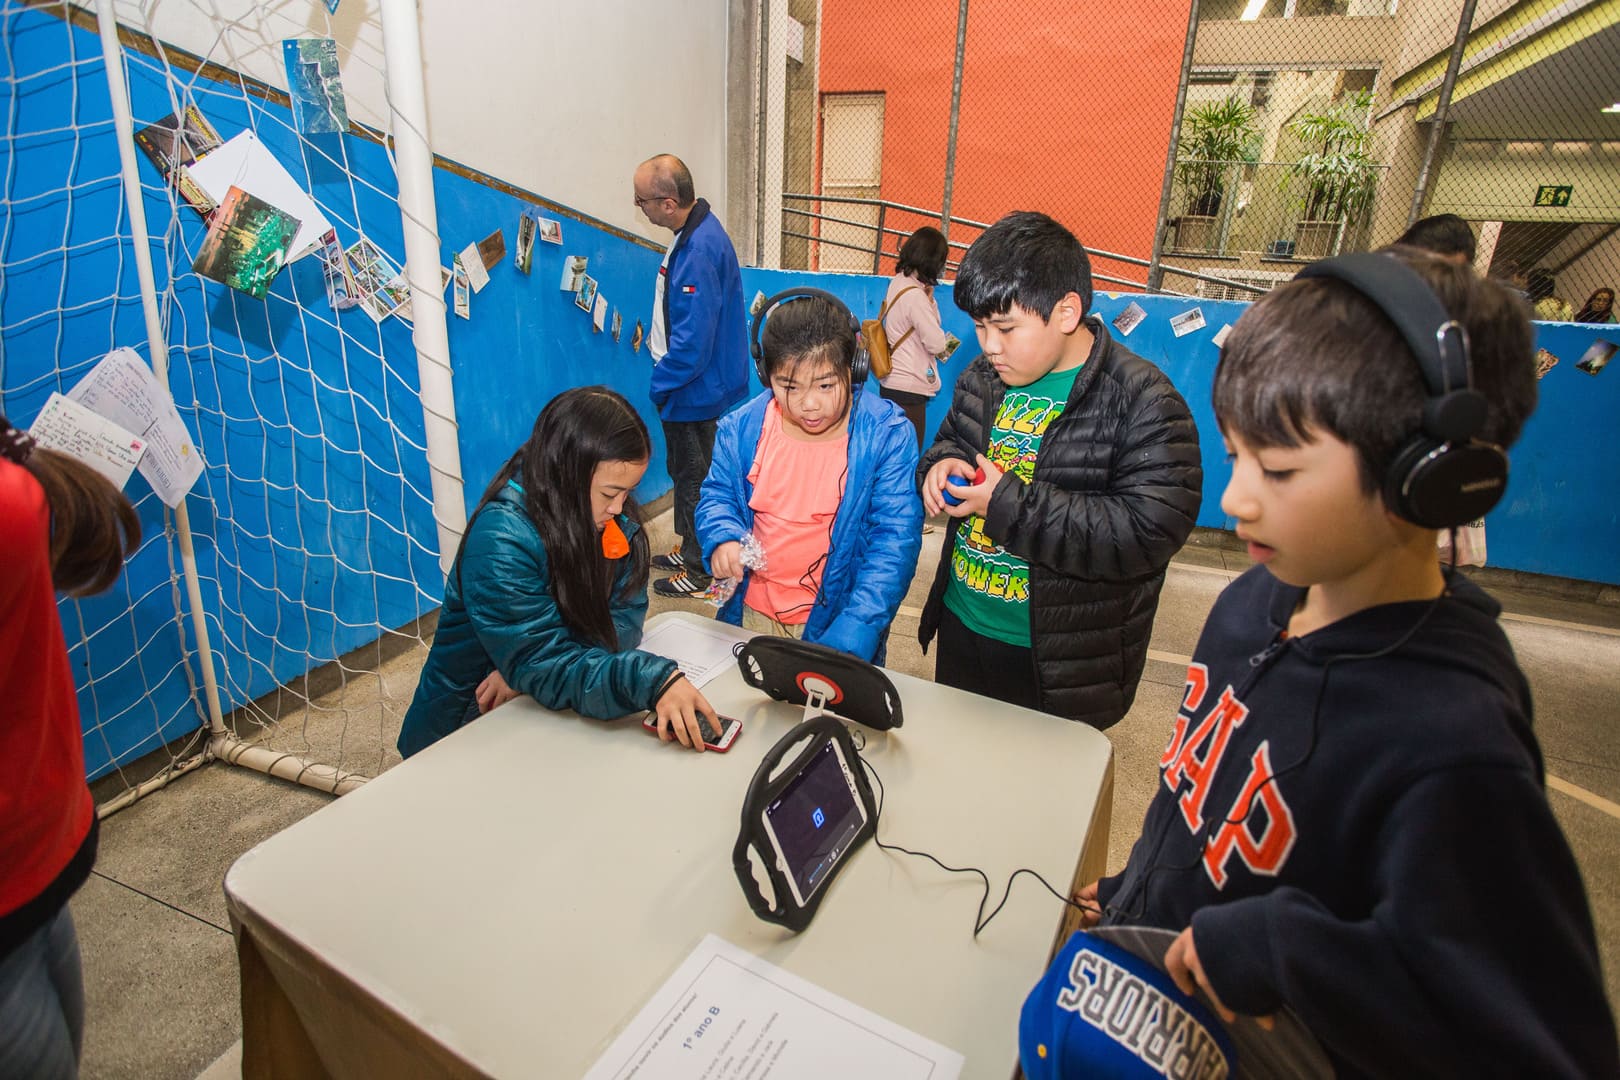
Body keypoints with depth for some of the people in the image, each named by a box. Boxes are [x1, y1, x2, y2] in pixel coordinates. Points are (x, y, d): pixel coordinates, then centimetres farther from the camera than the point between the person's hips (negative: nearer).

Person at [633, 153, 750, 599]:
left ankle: (697, 569, 22)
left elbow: (693, 340, -29)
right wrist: (654, 338, 15)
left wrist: (660, 383, -16)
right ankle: (687, 549, 39)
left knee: (693, 478, 5)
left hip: (695, 390, -10)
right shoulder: (694, 231, 5)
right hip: (692, 384, 10)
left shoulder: (698, 251, -27)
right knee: (684, 470, 22)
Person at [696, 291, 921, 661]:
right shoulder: (742, 429, -7)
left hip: (835, 621, -3)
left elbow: (895, 544, -22)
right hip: (751, 615, 4)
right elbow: (717, 496, 7)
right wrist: (723, 538, -17)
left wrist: (849, 639, -32)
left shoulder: (887, 435, -18)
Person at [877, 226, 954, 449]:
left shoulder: (898, 282, 8)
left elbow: (930, 324, 15)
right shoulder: (914, 294, -19)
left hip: (892, 382, 9)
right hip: (908, 388, -9)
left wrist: (928, 299, -1)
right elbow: (936, 343, -16)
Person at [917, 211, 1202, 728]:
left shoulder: (1142, 403, -19)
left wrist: (1008, 505, -28)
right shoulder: (982, 378, 1)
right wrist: (941, 464, -8)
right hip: (960, 627, 6)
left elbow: (1149, 533, -26)